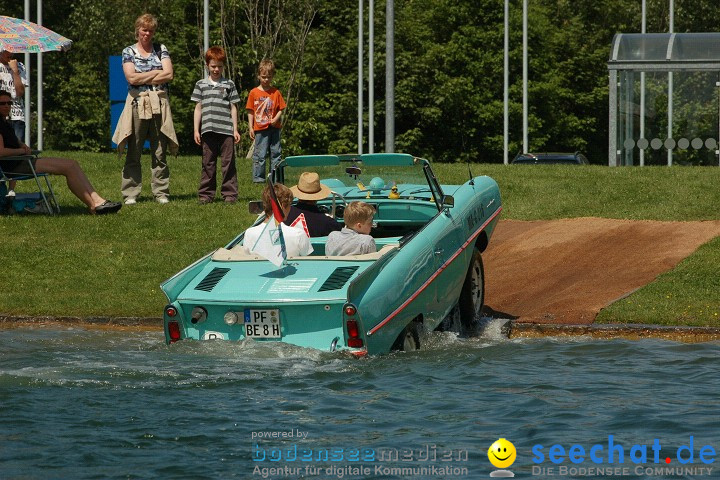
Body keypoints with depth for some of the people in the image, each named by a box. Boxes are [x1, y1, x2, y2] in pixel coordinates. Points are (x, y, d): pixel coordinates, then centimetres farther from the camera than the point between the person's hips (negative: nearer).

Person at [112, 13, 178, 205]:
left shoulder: (161, 50, 12)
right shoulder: (129, 52, 6)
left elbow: (169, 75, -1)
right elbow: (131, 77, -8)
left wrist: (142, 78, -6)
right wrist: (156, 73, -4)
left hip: (159, 105, 2)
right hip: (137, 104, -2)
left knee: (160, 153, 2)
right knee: (133, 154, -2)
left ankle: (161, 193, 6)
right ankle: (130, 194, 0)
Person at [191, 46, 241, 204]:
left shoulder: (229, 85, 9)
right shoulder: (201, 85, 11)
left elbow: (233, 108, 10)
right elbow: (198, 108, 11)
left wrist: (235, 129, 5)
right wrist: (196, 130, 6)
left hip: (226, 130, -1)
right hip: (208, 130, 1)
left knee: (228, 162, -2)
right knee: (208, 163, 4)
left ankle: (229, 193, 2)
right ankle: (206, 194, 8)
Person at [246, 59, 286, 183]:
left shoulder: (276, 92, 3)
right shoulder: (254, 93, 1)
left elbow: (281, 109, 5)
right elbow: (250, 112, 3)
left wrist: (276, 119, -14)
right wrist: (250, 127, -1)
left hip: (274, 128, 2)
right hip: (260, 129, -2)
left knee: (276, 153, 7)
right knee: (259, 154, 0)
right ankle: (258, 177, 5)